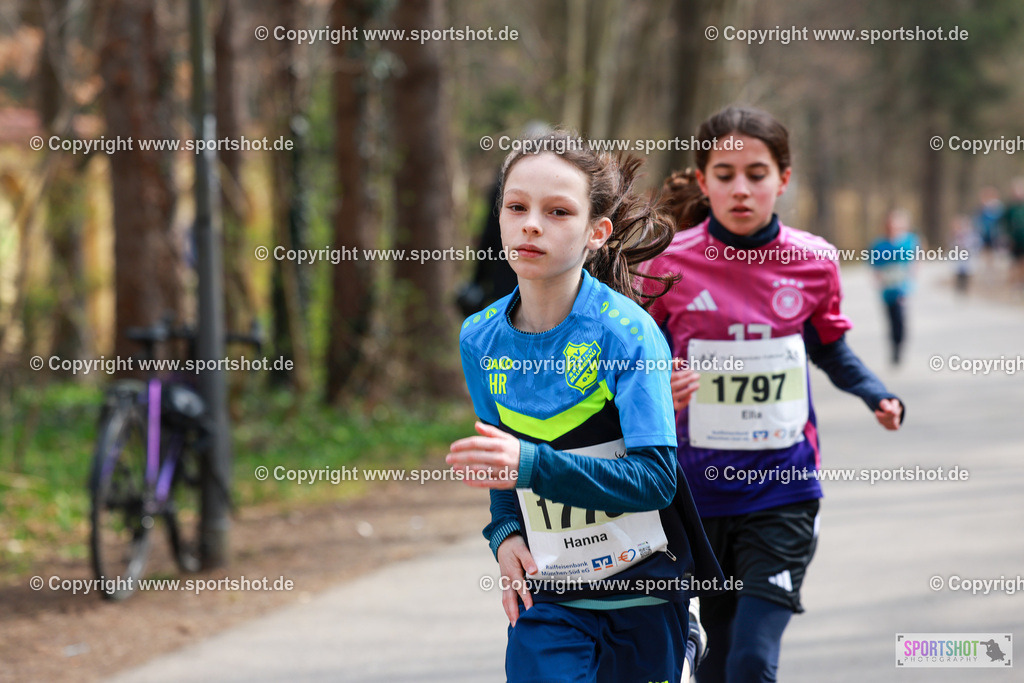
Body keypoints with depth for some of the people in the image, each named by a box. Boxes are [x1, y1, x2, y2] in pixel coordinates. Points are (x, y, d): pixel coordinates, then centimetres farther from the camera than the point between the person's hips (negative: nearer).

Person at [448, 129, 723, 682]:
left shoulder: (628, 333, -15)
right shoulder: (480, 339, -1)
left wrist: (532, 465, -33)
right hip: (547, 590, 3)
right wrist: (506, 532, -6)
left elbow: (655, 478, -22)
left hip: (643, 588, -2)